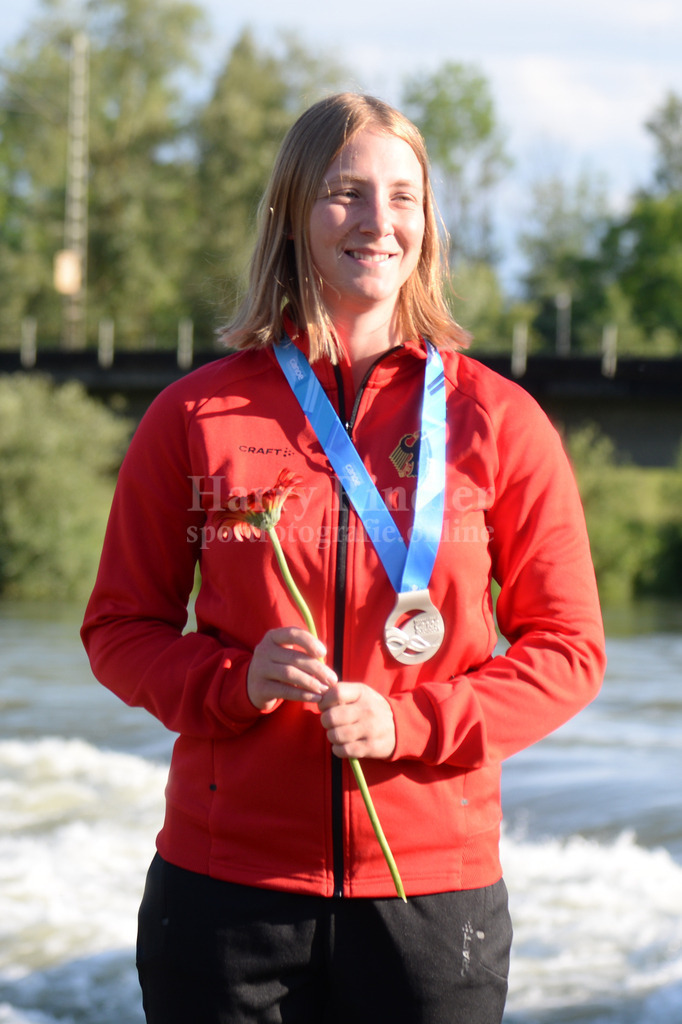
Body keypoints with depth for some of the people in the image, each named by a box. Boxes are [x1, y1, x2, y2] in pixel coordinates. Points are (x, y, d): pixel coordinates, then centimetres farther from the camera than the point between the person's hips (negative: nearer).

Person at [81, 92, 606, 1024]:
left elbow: (567, 650, 2)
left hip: (433, 884, 0)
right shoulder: (197, 415, 3)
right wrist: (235, 681, -13)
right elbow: (120, 626, 8)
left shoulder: (498, 422, 2)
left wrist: (408, 725, -13)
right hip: (226, 887, 0)